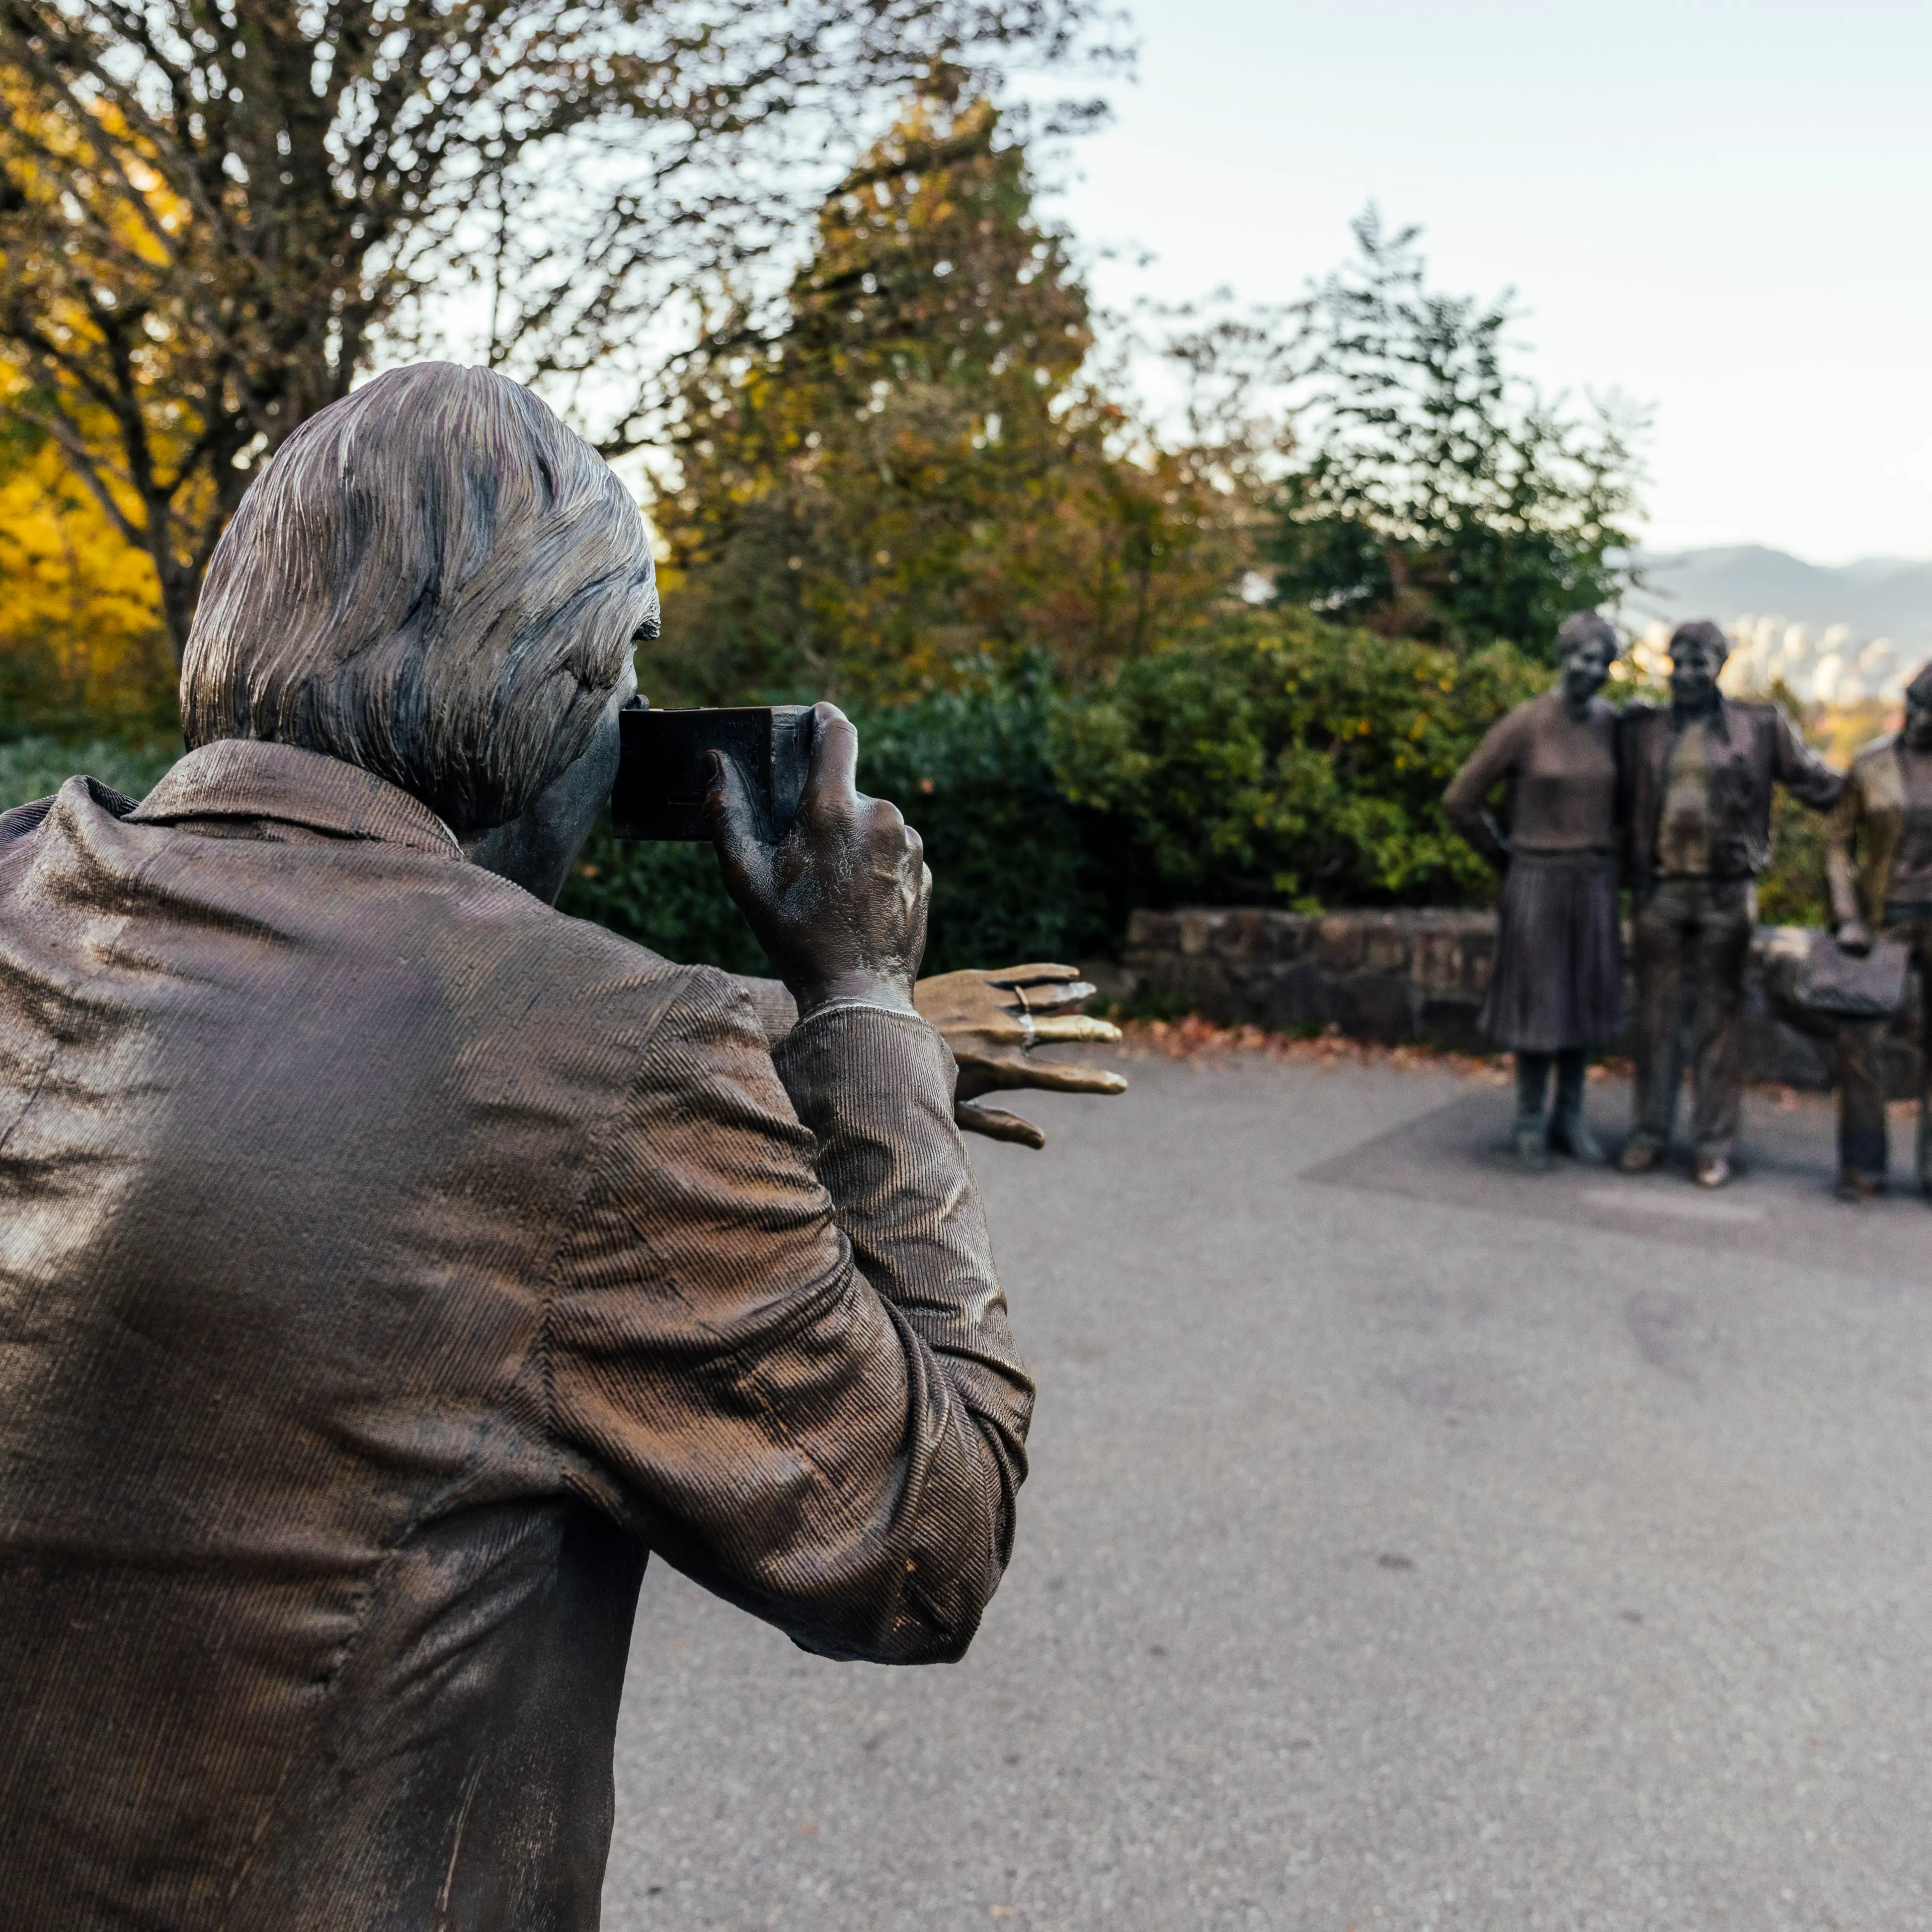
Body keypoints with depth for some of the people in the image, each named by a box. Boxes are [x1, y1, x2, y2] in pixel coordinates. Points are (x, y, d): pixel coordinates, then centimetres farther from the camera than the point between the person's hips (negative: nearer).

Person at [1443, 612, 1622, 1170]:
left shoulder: (1611, 724, 3)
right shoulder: (1524, 725, -12)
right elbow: (1459, 801, -8)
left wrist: (1603, 854, 11)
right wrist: (1504, 857, 1)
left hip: (1595, 885, 5)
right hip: (1537, 884, -4)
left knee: (1583, 1002, 11)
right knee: (1537, 1005, 3)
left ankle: (1570, 1120, 24)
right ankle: (1529, 1125, 16)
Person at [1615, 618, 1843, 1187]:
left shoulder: (1758, 726, 2)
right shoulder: (1641, 728, 5)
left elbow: (1816, 781, 7)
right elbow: (1617, 802, 12)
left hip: (1726, 892, -1)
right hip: (1659, 890, 1)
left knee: (1719, 1017, 4)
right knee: (1656, 1015, 7)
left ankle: (1715, 1143, 11)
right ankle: (1650, 1133, 17)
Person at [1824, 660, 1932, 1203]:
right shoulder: (1870, 766, 0)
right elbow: (1839, 846, 2)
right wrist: (1846, 917, -7)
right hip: (1881, 917, -1)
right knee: (1861, 1038, -5)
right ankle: (1862, 1166, 6)